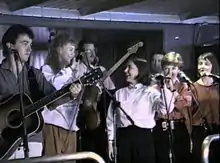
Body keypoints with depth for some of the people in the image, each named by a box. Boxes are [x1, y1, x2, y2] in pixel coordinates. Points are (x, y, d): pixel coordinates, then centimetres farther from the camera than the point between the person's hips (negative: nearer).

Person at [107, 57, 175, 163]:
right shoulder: (119, 93, 11)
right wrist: (110, 141, 7)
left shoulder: (150, 92, 1)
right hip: (123, 137, 3)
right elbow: (111, 118, 11)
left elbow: (166, 109, -16)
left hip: (144, 137, -3)